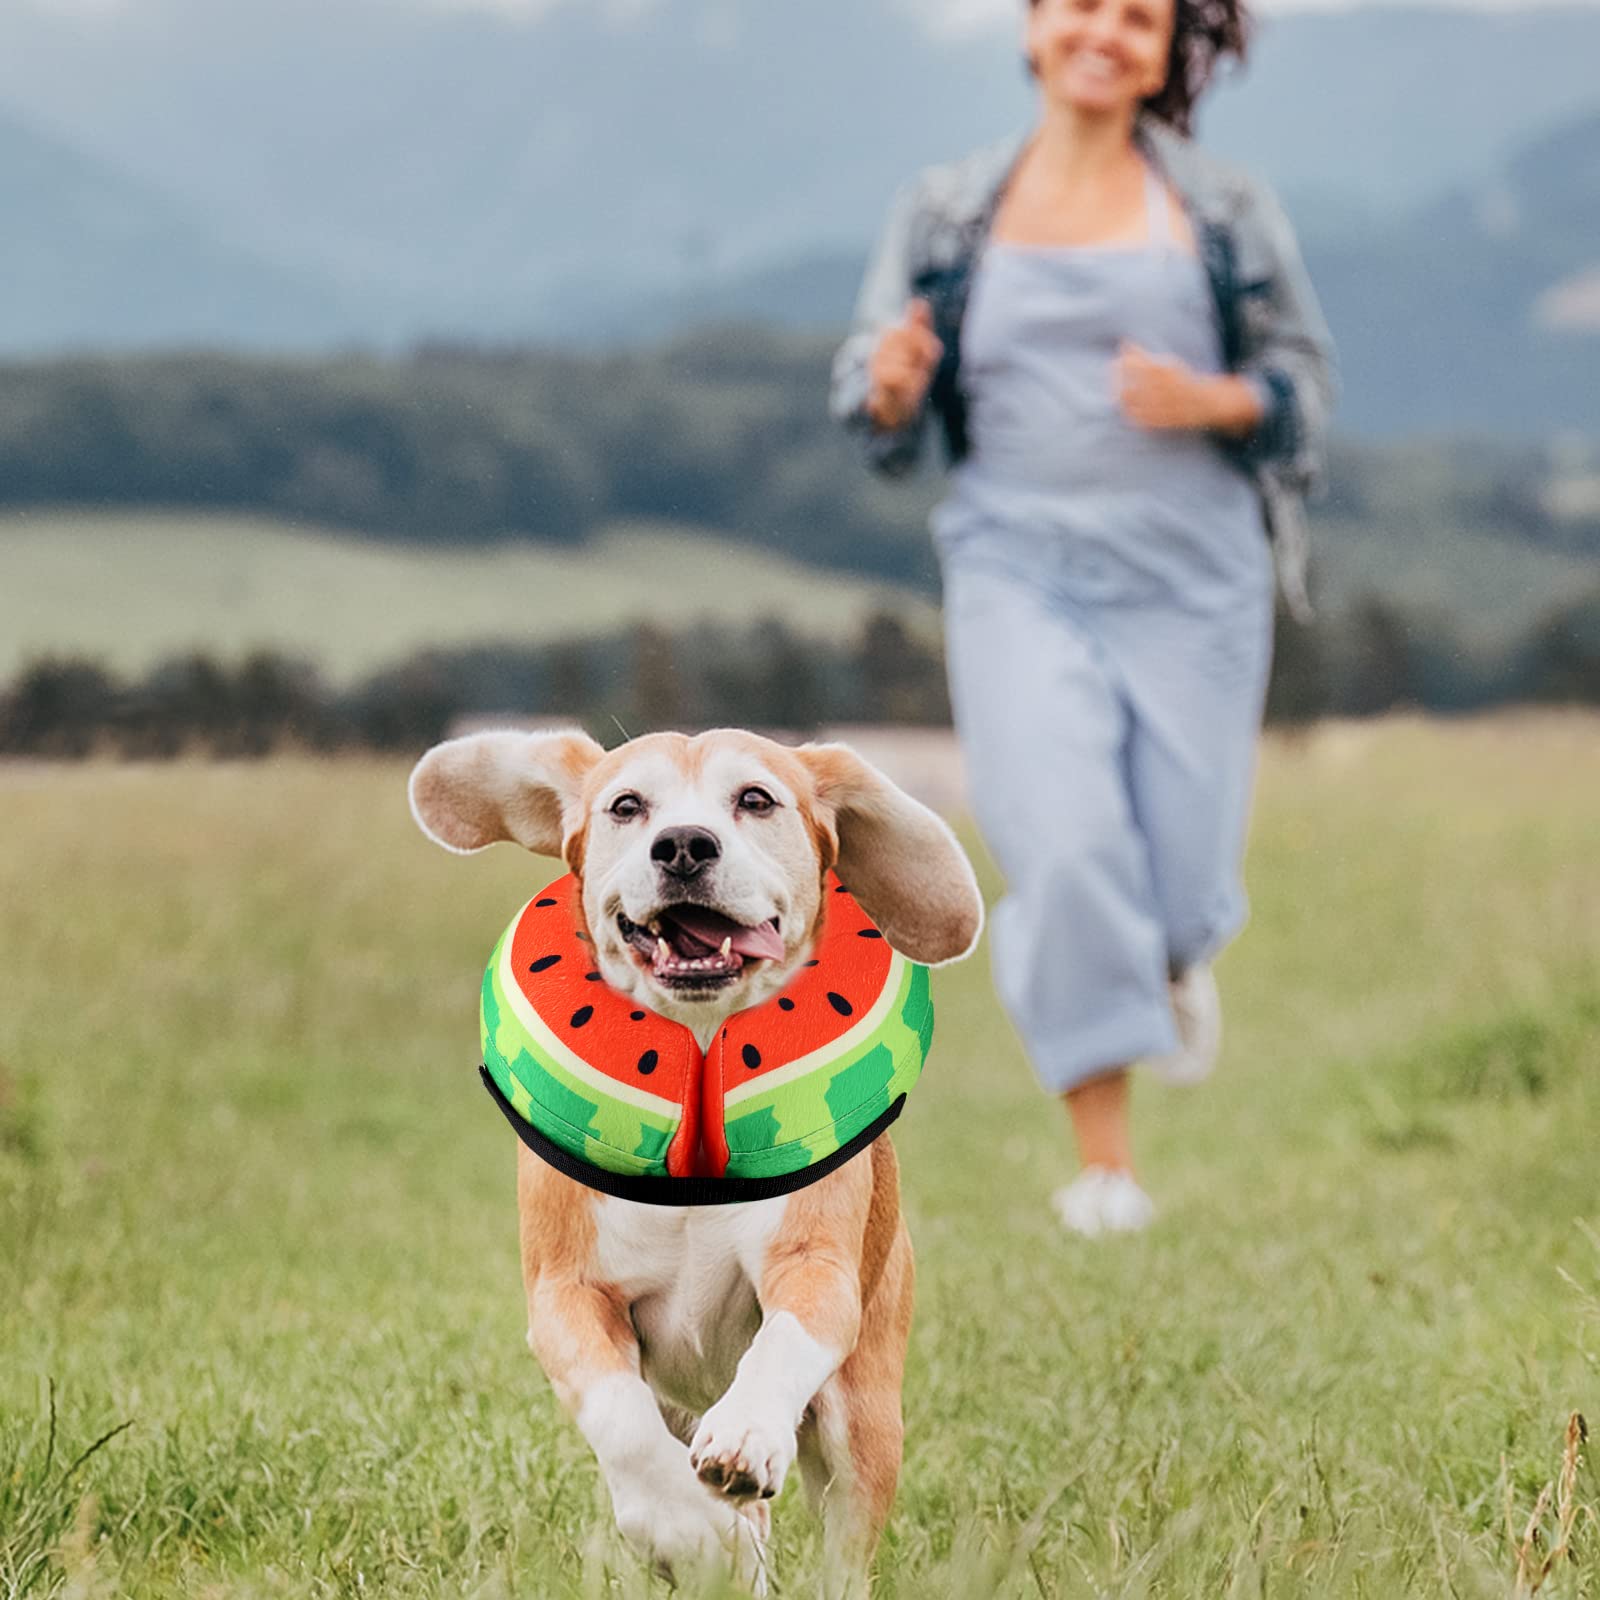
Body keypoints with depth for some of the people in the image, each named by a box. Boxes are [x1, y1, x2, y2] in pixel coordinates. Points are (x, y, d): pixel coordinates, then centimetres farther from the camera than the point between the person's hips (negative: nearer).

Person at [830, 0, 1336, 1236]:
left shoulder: (1225, 213, 3)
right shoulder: (947, 213, 5)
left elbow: (1306, 380, 7)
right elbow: (880, 417, 8)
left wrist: (1210, 401, -13)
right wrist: (889, 385, -16)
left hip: (1191, 579, 1)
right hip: (1020, 573, 0)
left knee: (1183, 880, 2)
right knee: (1066, 848, -17)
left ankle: (1174, 959, 42)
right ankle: (1104, 1157, -8)